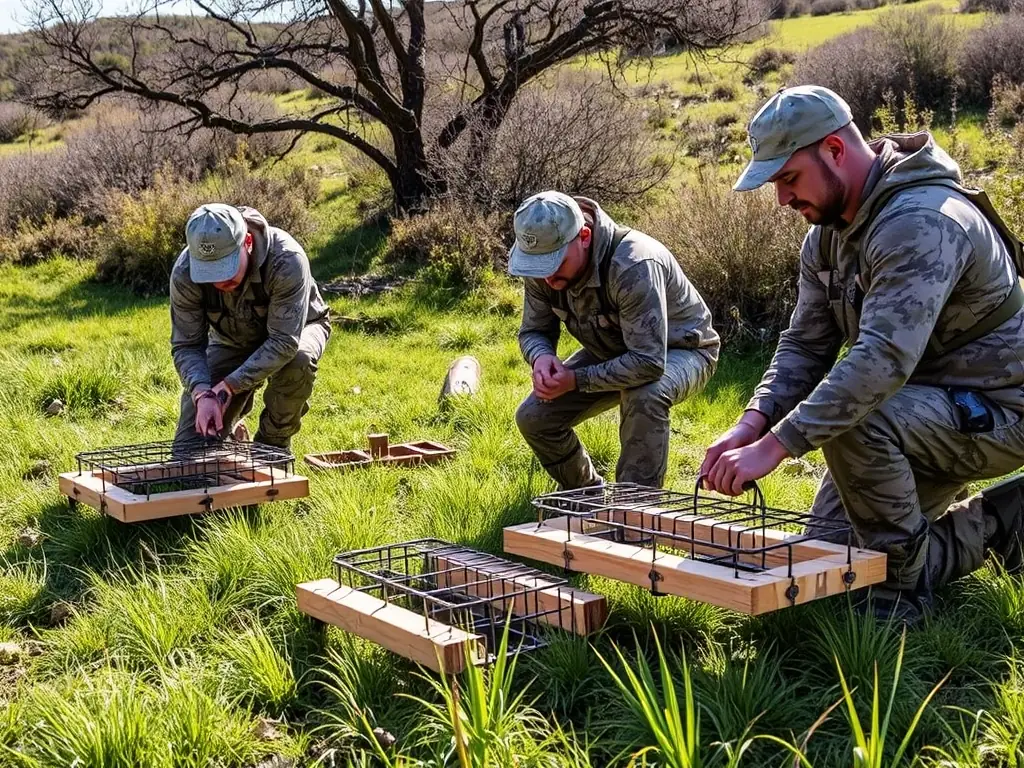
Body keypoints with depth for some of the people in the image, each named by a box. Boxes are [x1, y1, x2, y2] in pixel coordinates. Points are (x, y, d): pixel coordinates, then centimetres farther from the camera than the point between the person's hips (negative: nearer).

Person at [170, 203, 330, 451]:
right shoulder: (185, 272, -27)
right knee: (190, 444, -9)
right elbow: (186, 346, -21)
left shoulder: (287, 260, -38)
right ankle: (232, 433, 28)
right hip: (230, 341, 2)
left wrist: (229, 385, -43)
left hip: (293, 329, -2)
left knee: (298, 360, -40)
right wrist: (202, 394, -40)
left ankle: (272, 445, -14)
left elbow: (285, 341, -39)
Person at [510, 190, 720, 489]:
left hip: (680, 350, -6)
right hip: (611, 353, 7)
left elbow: (649, 363, -41)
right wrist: (541, 357, -28)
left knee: (644, 396, -40)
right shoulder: (541, 264, -16)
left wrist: (577, 380, -36)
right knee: (533, 418, -7)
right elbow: (533, 331, -3)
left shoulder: (634, 266, -38)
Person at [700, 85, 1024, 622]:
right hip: (927, 407, 9)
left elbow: (884, 358, -39)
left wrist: (774, 446, -41)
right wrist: (752, 425, -18)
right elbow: (805, 346, 0)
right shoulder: (827, 232, 2)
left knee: (851, 422, -36)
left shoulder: (921, 222, -28)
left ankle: (904, 589, -14)